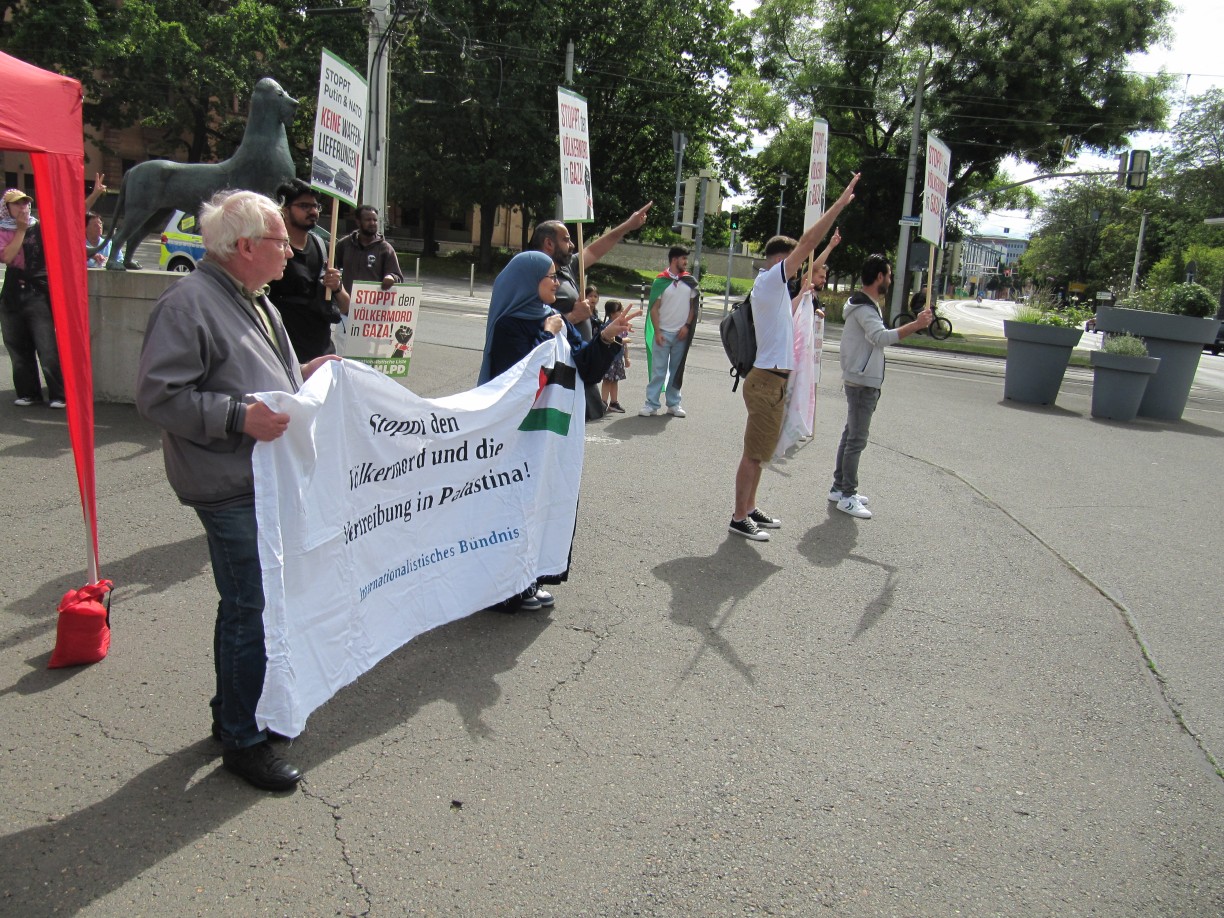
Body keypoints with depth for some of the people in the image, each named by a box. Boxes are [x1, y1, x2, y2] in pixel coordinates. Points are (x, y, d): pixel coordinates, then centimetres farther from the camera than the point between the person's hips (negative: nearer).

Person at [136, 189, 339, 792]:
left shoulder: (253, 300, 17)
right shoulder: (189, 302, -15)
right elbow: (158, 396, -20)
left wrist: (305, 374, 13)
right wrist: (240, 418, -26)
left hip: (268, 481, 10)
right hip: (232, 491, -10)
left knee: (251, 601, 19)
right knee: (249, 609, -3)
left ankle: (233, 711, 36)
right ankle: (242, 741, 13)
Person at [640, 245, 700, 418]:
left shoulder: (690, 281, 5)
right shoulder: (661, 281, -4)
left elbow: (693, 305, 10)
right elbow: (654, 308, -4)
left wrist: (687, 326, -3)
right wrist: (657, 332, -11)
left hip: (682, 333, 3)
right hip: (663, 332, -3)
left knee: (677, 370, 10)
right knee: (658, 370, -2)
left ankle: (673, 404, 18)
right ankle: (651, 404, 2)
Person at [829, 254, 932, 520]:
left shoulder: (864, 305, 16)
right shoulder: (865, 308, -18)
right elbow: (881, 337, -37)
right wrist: (916, 325, -40)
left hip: (860, 381, 11)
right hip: (862, 383, -11)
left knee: (851, 435, 14)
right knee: (857, 440, -7)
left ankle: (839, 488, 22)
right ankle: (847, 497, -3)